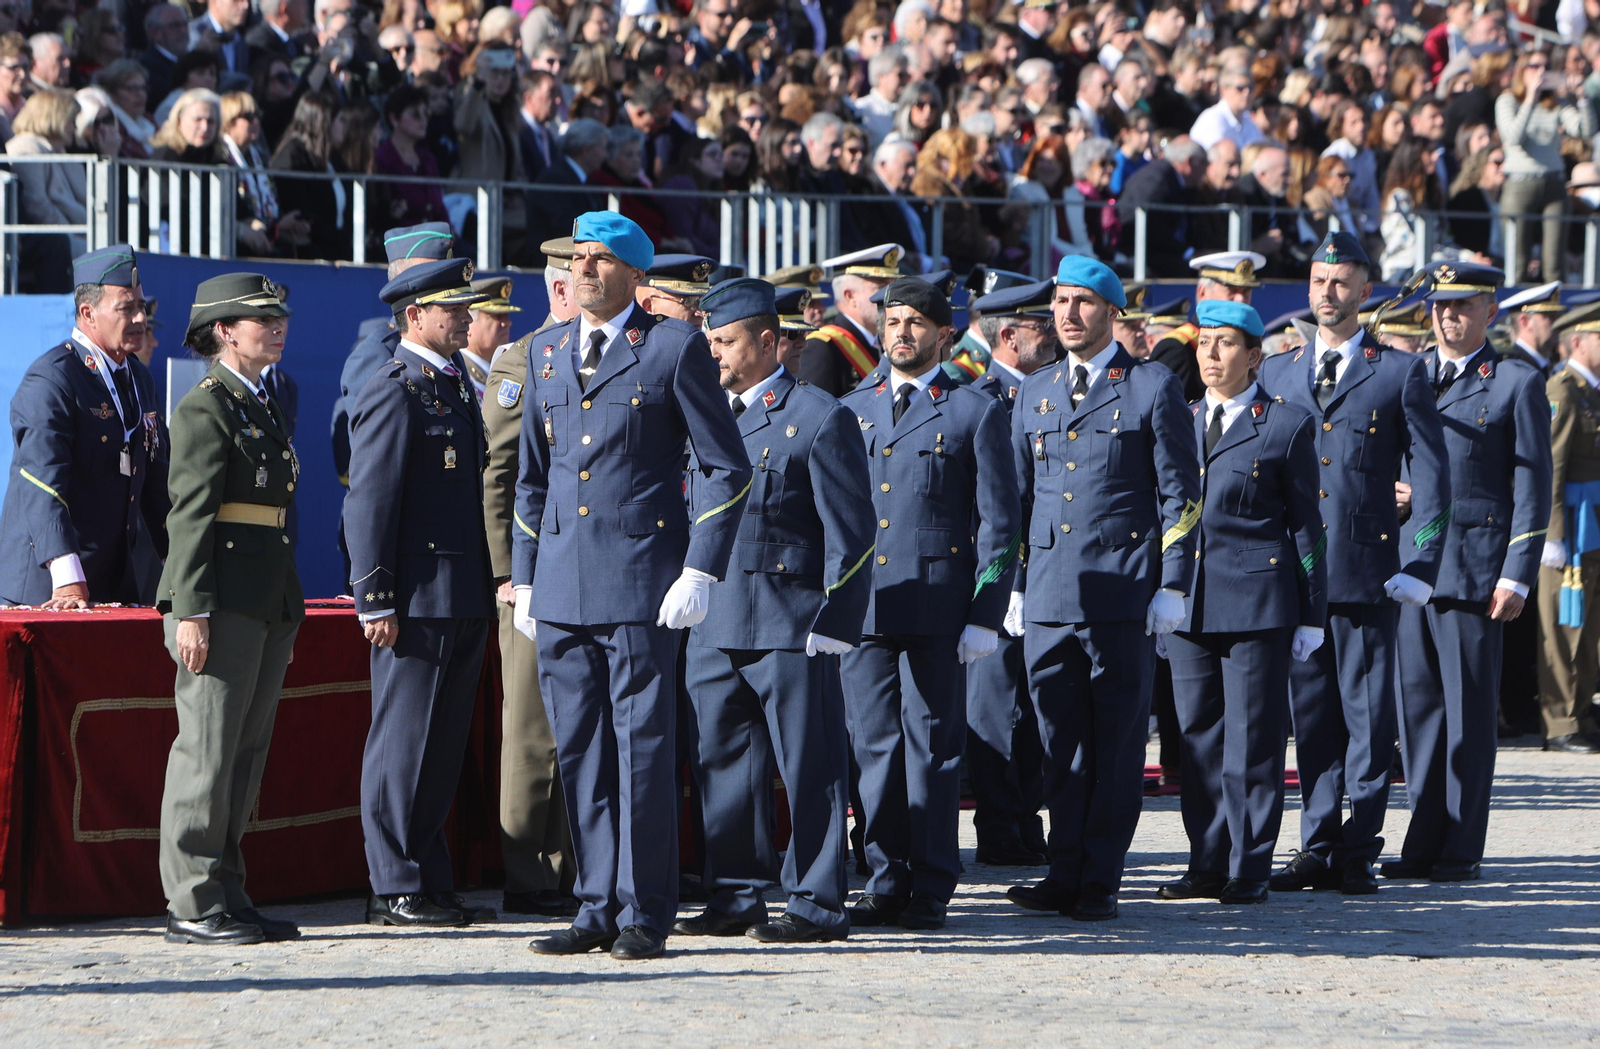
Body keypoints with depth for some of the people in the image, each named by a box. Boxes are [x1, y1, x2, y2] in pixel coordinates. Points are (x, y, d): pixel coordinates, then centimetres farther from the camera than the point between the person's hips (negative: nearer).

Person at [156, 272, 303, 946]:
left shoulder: (264, 406, 19)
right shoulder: (205, 409, -8)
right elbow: (190, 513, -14)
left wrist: (288, 616, 21)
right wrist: (191, 610, -20)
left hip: (269, 602, 9)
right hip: (224, 603, -9)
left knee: (247, 752, 9)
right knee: (208, 751, -7)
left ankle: (226, 895, 13)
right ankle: (193, 907, -5)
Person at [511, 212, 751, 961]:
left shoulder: (674, 348, -2)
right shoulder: (547, 352, 14)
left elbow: (727, 468, -1)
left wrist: (700, 572, -9)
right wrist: (523, 578, 16)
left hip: (642, 580, -5)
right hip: (563, 584, 5)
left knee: (642, 747, -4)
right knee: (579, 752, 5)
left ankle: (644, 914, 2)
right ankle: (597, 908, 11)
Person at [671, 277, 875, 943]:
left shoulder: (820, 419, -4)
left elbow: (851, 534, -6)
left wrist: (833, 628, -12)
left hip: (791, 626, -6)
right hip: (713, 630, 6)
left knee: (808, 768, -2)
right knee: (722, 763, 7)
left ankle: (817, 906, 3)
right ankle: (736, 900, 15)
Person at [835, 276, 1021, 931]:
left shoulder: (974, 413, 4)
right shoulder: (850, 410, 15)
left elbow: (999, 524, 2)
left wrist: (985, 617, -6)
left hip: (937, 606, -4)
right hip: (859, 603, 4)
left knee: (932, 745, -1)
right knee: (874, 745, 4)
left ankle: (930, 890, 4)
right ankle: (887, 882, 11)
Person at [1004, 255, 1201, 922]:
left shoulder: (1153, 390, 2)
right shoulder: (1034, 394, 16)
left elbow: (1180, 494, 0)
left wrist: (1173, 587, -6)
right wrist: (1013, 586, 14)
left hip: (1123, 598, -4)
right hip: (1048, 597, 4)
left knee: (1116, 745, -1)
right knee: (1061, 745, 5)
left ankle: (1100, 884, 3)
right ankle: (1065, 875, 9)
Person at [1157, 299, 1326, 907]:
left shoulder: (1288, 425, 1)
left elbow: (1306, 526, 1)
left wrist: (1310, 617, -2)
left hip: (1257, 599, -5)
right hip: (1187, 601, 5)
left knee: (1252, 739, -3)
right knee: (1197, 736, 6)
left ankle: (1249, 871, 2)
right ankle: (1208, 864, 13)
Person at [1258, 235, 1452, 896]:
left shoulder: (1401, 373, 3)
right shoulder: (1277, 372, 14)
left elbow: (1431, 476, 1)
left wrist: (1418, 568, -7)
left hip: (1367, 570, -3)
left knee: (1368, 716, -1)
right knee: (1310, 715, 6)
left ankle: (1358, 854, 3)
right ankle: (1317, 849, 12)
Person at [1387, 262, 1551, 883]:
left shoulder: (1518, 384, 2)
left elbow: (1532, 487, -1)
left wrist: (1517, 576, -8)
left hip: (1475, 569, -4)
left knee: (1469, 710, -1)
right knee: (1417, 704, 5)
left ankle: (1461, 851, 4)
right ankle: (1423, 845, 11)